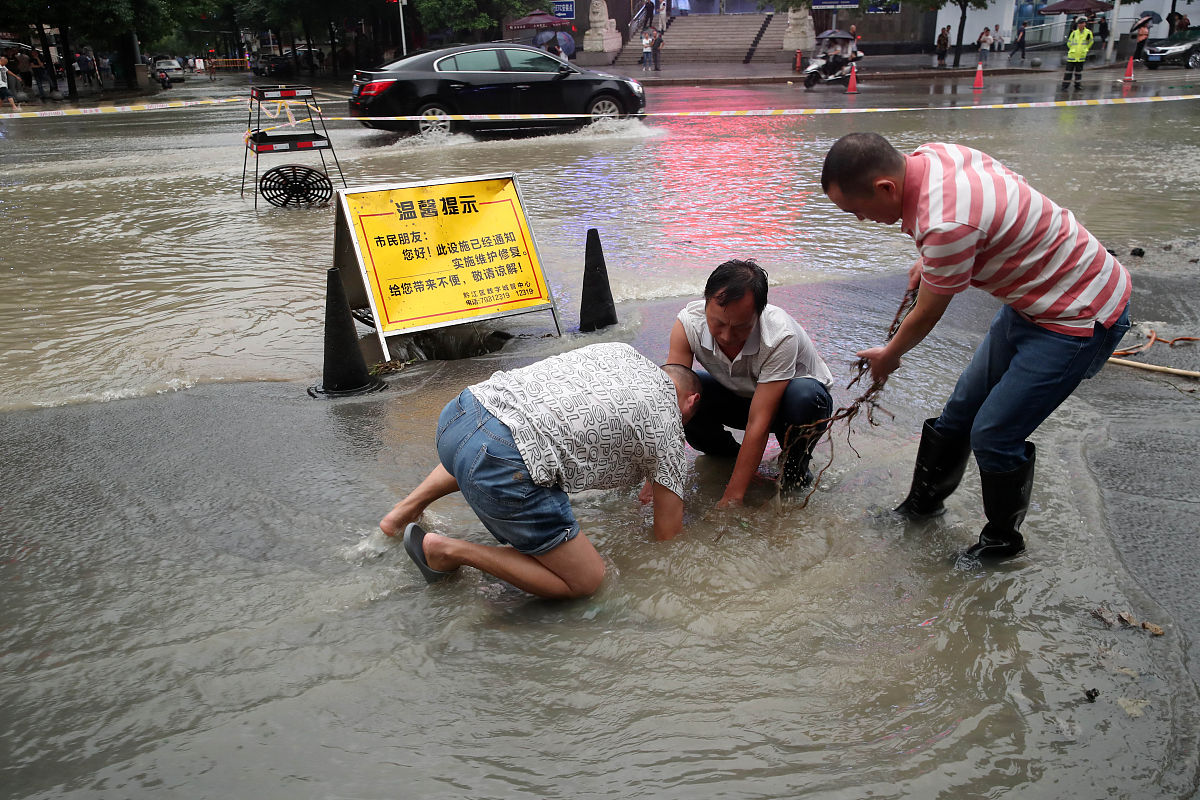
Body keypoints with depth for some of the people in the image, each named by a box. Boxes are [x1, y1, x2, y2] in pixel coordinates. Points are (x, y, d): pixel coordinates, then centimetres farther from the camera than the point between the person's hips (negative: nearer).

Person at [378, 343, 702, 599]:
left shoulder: (620, 350, 27)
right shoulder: (667, 425, 10)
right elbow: (668, 532, 16)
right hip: (504, 468, -8)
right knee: (585, 581, 6)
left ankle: (407, 507, 34)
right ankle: (452, 551, 3)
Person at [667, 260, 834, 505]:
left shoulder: (780, 336, -36)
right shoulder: (689, 322, -27)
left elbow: (758, 424, -35)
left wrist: (732, 498, -34)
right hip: (740, 397, 3)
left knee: (803, 395, -38)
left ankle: (795, 465, -7)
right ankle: (725, 452, 4)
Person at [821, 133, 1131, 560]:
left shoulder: (946, 223, -35)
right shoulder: (928, 155, -8)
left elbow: (926, 317, -17)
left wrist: (887, 357, 3)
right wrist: (928, 261, 10)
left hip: (1080, 318, -9)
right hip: (1033, 301, 10)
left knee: (994, 435, -6)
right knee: (962, 410, 15)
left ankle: (1002, 540, 18)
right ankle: (923, 502, 34)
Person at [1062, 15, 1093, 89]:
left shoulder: (1088, 32, -2)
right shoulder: (1074, 33, -5)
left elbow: (1090, 42, 15)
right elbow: (1069, 43, 8)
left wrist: (1085, 49, 16)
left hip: (1081, 56, 2)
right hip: (1072, 55, -2)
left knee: (1079, 71, 12)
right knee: (1069, 71, -2)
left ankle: (1077, 84, 23)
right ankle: (1065, 85, 3)